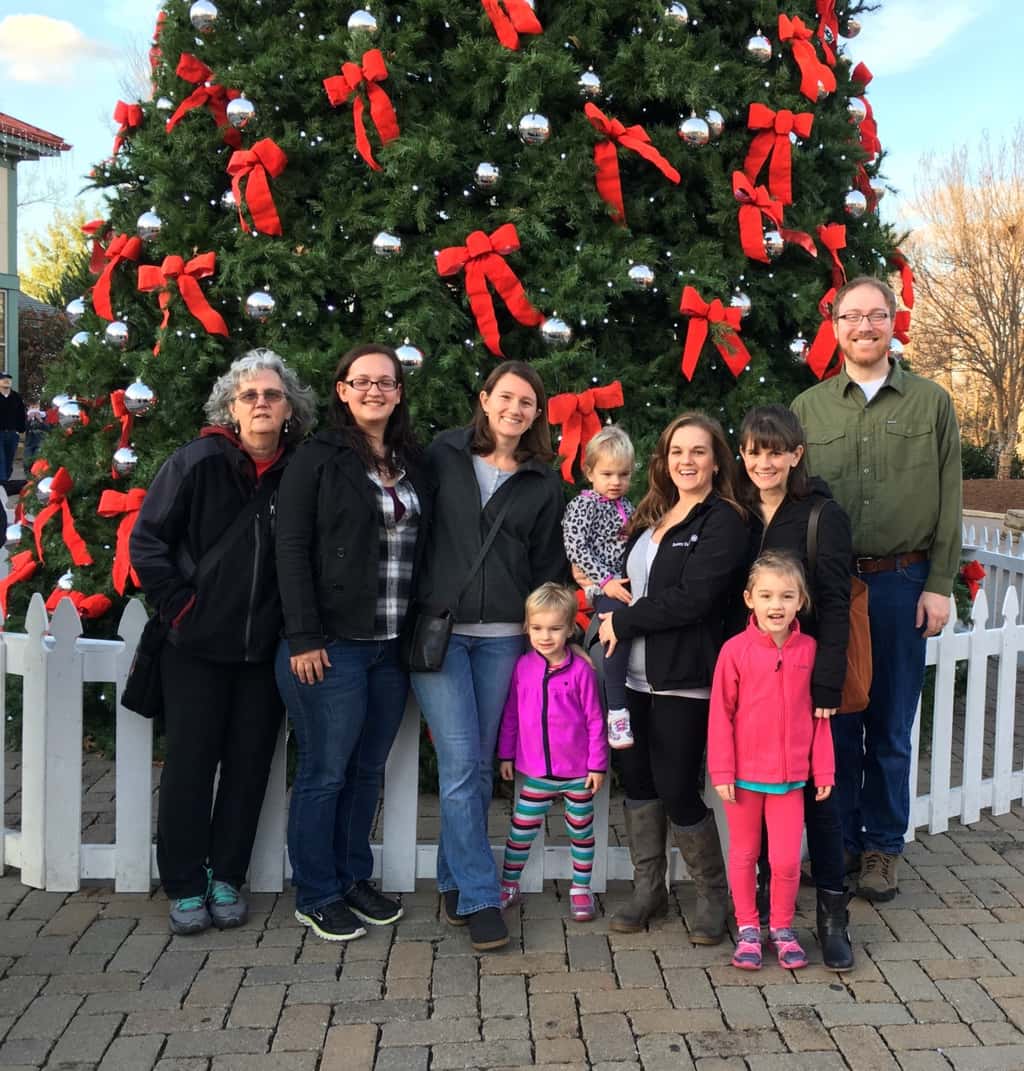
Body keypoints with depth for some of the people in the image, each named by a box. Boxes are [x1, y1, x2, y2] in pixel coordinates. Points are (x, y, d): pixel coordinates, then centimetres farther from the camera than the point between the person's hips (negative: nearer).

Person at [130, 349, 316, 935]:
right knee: (191, 762, 5)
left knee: (249, 765, 9)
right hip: (198, 645, -2)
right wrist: (179, 607, -7)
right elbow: (146, 540, -4)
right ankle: (185, 886, 19)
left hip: (267, 648, 2)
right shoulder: (198, 462, -7)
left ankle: (227, 878, 25)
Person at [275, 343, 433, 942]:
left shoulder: (414, 464, 12)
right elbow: (292, 550, -8)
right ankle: (316, 897, 18)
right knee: (325, 771, 4)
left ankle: (354, 879, 29)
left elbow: (424, 549, 14)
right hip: (331, 645, -5)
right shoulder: (319, 459, -4)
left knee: (369, 769, 14)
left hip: (392, 646, 5)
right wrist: (303, 638, -14)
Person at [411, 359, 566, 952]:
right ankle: (480, 897, 1)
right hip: (438, 628, -2)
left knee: (479, 764, 8)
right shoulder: (443, 455, 3)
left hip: (502, 636, 2)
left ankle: (455, 882, 24)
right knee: (461, 762, -7)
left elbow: (547, 566, 12)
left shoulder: (545, 484, 9)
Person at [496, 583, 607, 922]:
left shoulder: (580, 670, -11)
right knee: (520, 829, 8)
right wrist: (505, 755, 9)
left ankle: (580, 888, 28)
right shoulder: (523, 667, -3)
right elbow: (510, 714, 7)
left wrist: (598, 764, -5)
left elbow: (595, 719, -6)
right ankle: (508, 886, 25)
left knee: (581, 831, 13)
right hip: (537, 771, 2)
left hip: (578, 772, -2)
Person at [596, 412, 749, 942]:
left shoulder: (724, 523, -9)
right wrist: (615, 621, -3)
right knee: (637, 780, 11)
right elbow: (626, 579, 18)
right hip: (635, 674, 7)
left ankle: (713, 893, 20)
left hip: (684, 679, -7)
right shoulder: (651, 515, 14)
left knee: (677, 790, -2)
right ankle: (648, 889, 27)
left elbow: (692, 599, -18)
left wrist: (623, 621, -11)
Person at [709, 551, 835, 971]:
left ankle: (782, 928, 25)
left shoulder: (809, 649, -3)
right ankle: (747, 929, 30)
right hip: (744, 774, -1)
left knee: (787, 860, 3)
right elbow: (720, 714, -6)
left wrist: (823, 769, 4)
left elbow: (818, 714, 3)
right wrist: (722, 772, -7)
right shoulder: (735, 650, -10)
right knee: (743, 854, 13)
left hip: (790, 776, 1)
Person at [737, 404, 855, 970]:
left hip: (803, 674, -4)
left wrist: (826, 685, -16)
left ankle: (832, 912, 15)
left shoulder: (823, 515, -8)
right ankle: (767, 897, 27)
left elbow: (834, 605, -11)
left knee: (816, 790, 4)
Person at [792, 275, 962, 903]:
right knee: (836, 721, 8)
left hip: (901, 584, -1)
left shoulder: (931, 403, 5)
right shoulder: (809, 409, 7)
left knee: (891, 726, 7)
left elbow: (949, 502, 3)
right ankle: (838, 840, 22)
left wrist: (939, 585, -4)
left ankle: (883, 846, 22)